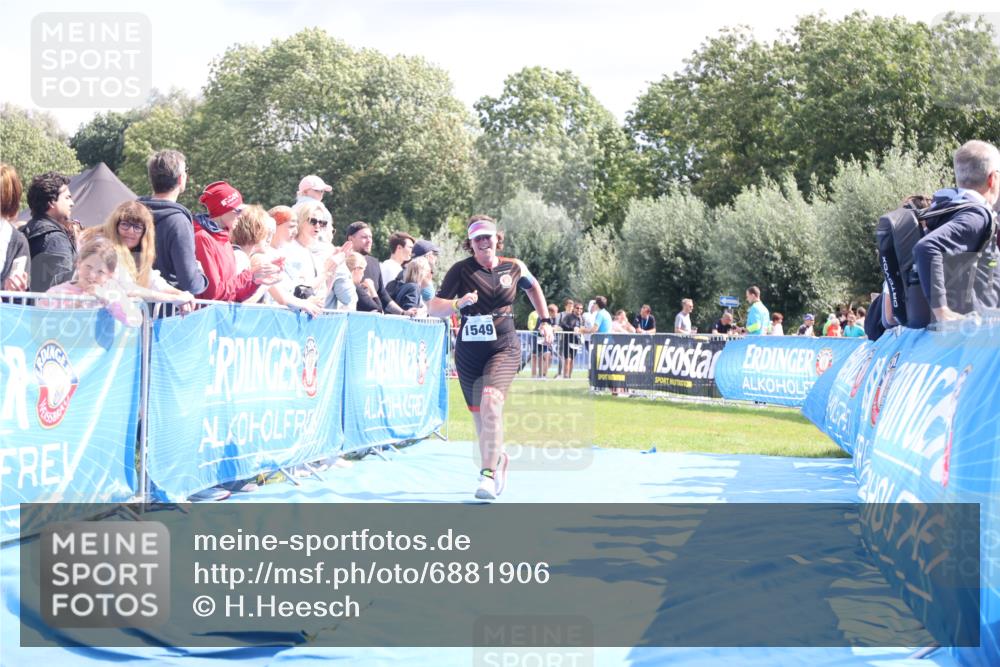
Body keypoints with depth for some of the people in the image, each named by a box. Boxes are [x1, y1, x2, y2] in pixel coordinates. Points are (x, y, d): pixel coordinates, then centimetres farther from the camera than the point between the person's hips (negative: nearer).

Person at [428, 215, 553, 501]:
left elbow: (533, 287, 25)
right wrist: (458, 303, -30)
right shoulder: (460, 271, -4)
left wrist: (545, 321, 22)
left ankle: (488, 475, -25)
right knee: (479, 415, 10)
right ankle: (500, 459, 39)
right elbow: (433, 308, -11)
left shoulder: (514, 268, 2)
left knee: (491, 402, -26)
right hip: (468, 352, 2)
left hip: (504, 349, -2)